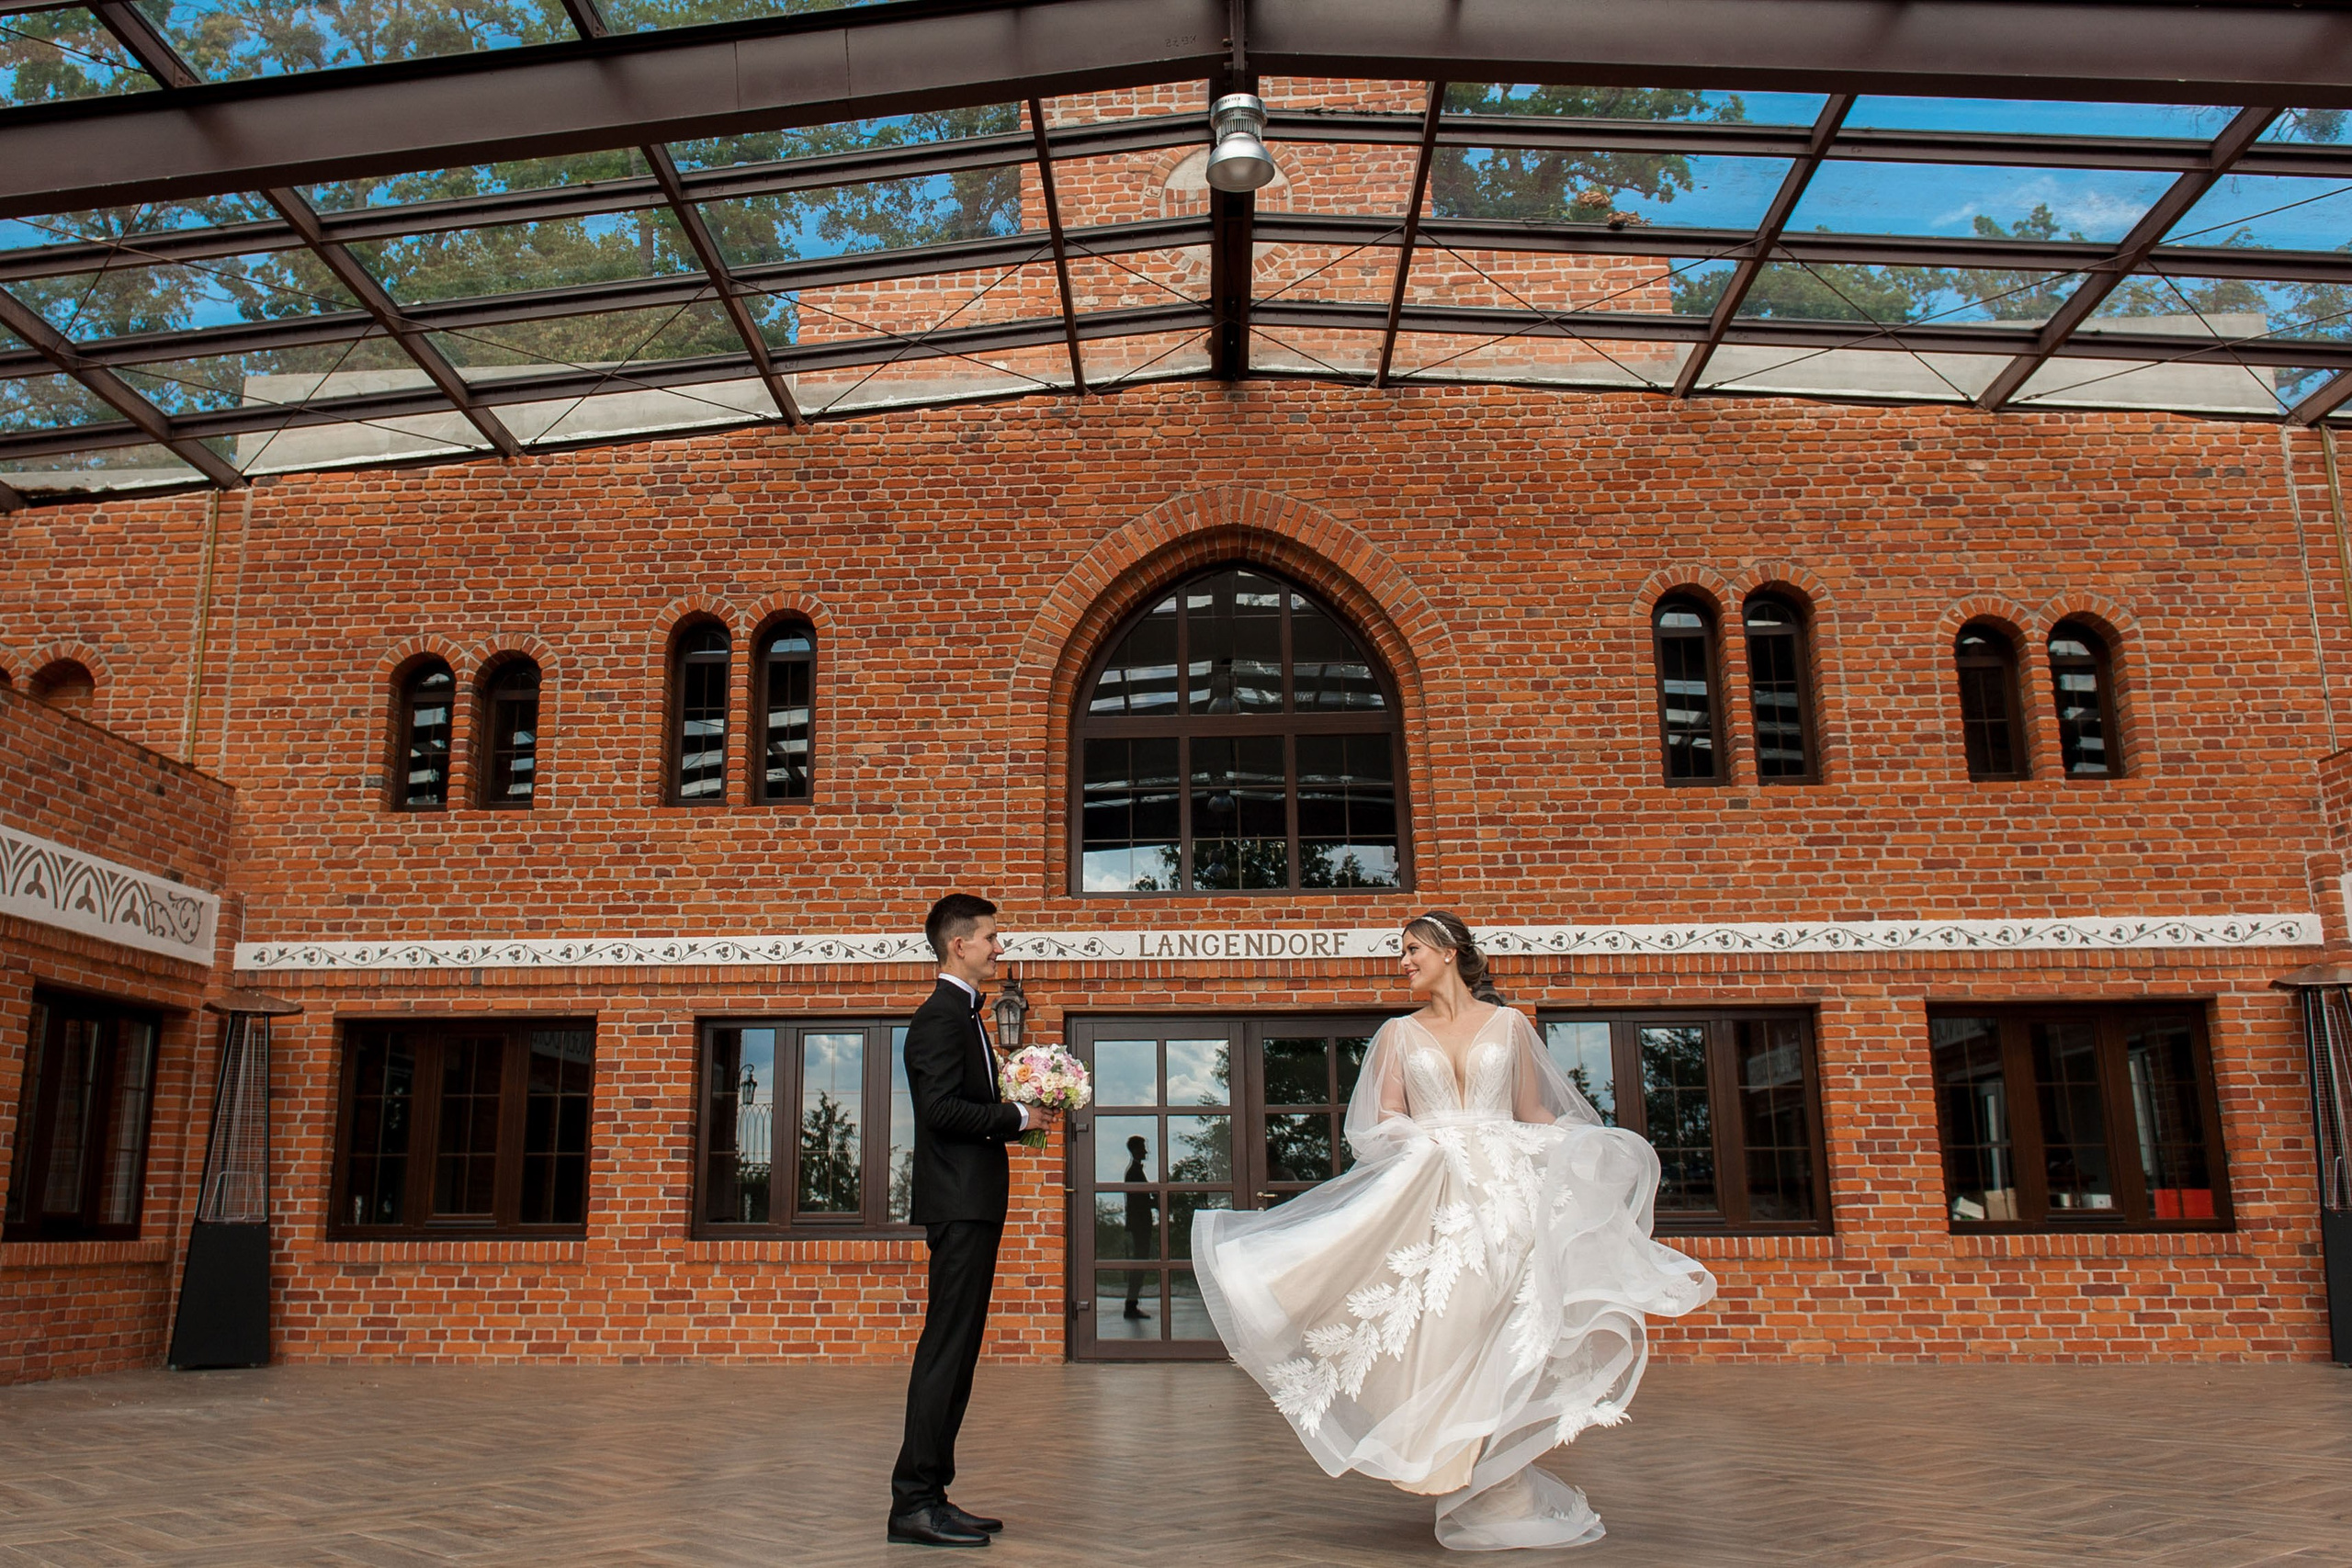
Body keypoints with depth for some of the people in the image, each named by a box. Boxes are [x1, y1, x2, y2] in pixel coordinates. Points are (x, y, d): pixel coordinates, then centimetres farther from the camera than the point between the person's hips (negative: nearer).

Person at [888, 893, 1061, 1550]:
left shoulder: (963, 1014, 20)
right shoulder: (941, 1016, -12)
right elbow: (941, 1109, -21)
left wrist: (1019, 1116, 7)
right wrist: (1017, 1116, -12)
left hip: (972, 1205, 11)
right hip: (959, 1203, -11)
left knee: (954, 1353, 11)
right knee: (946, 1353, -9)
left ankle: (929, 1495, 17)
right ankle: (914, 1503, -5)